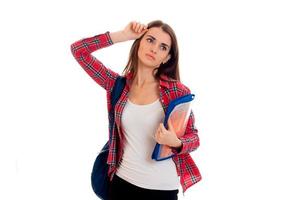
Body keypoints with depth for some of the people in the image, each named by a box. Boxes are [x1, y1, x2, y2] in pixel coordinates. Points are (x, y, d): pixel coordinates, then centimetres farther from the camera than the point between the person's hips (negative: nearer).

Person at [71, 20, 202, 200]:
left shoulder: (177, 91, -11)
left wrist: (176, 143, -24)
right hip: (122, 181, 2)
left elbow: (194, 137, -3)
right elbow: (78, 50, -3)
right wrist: (123, 35, -7)